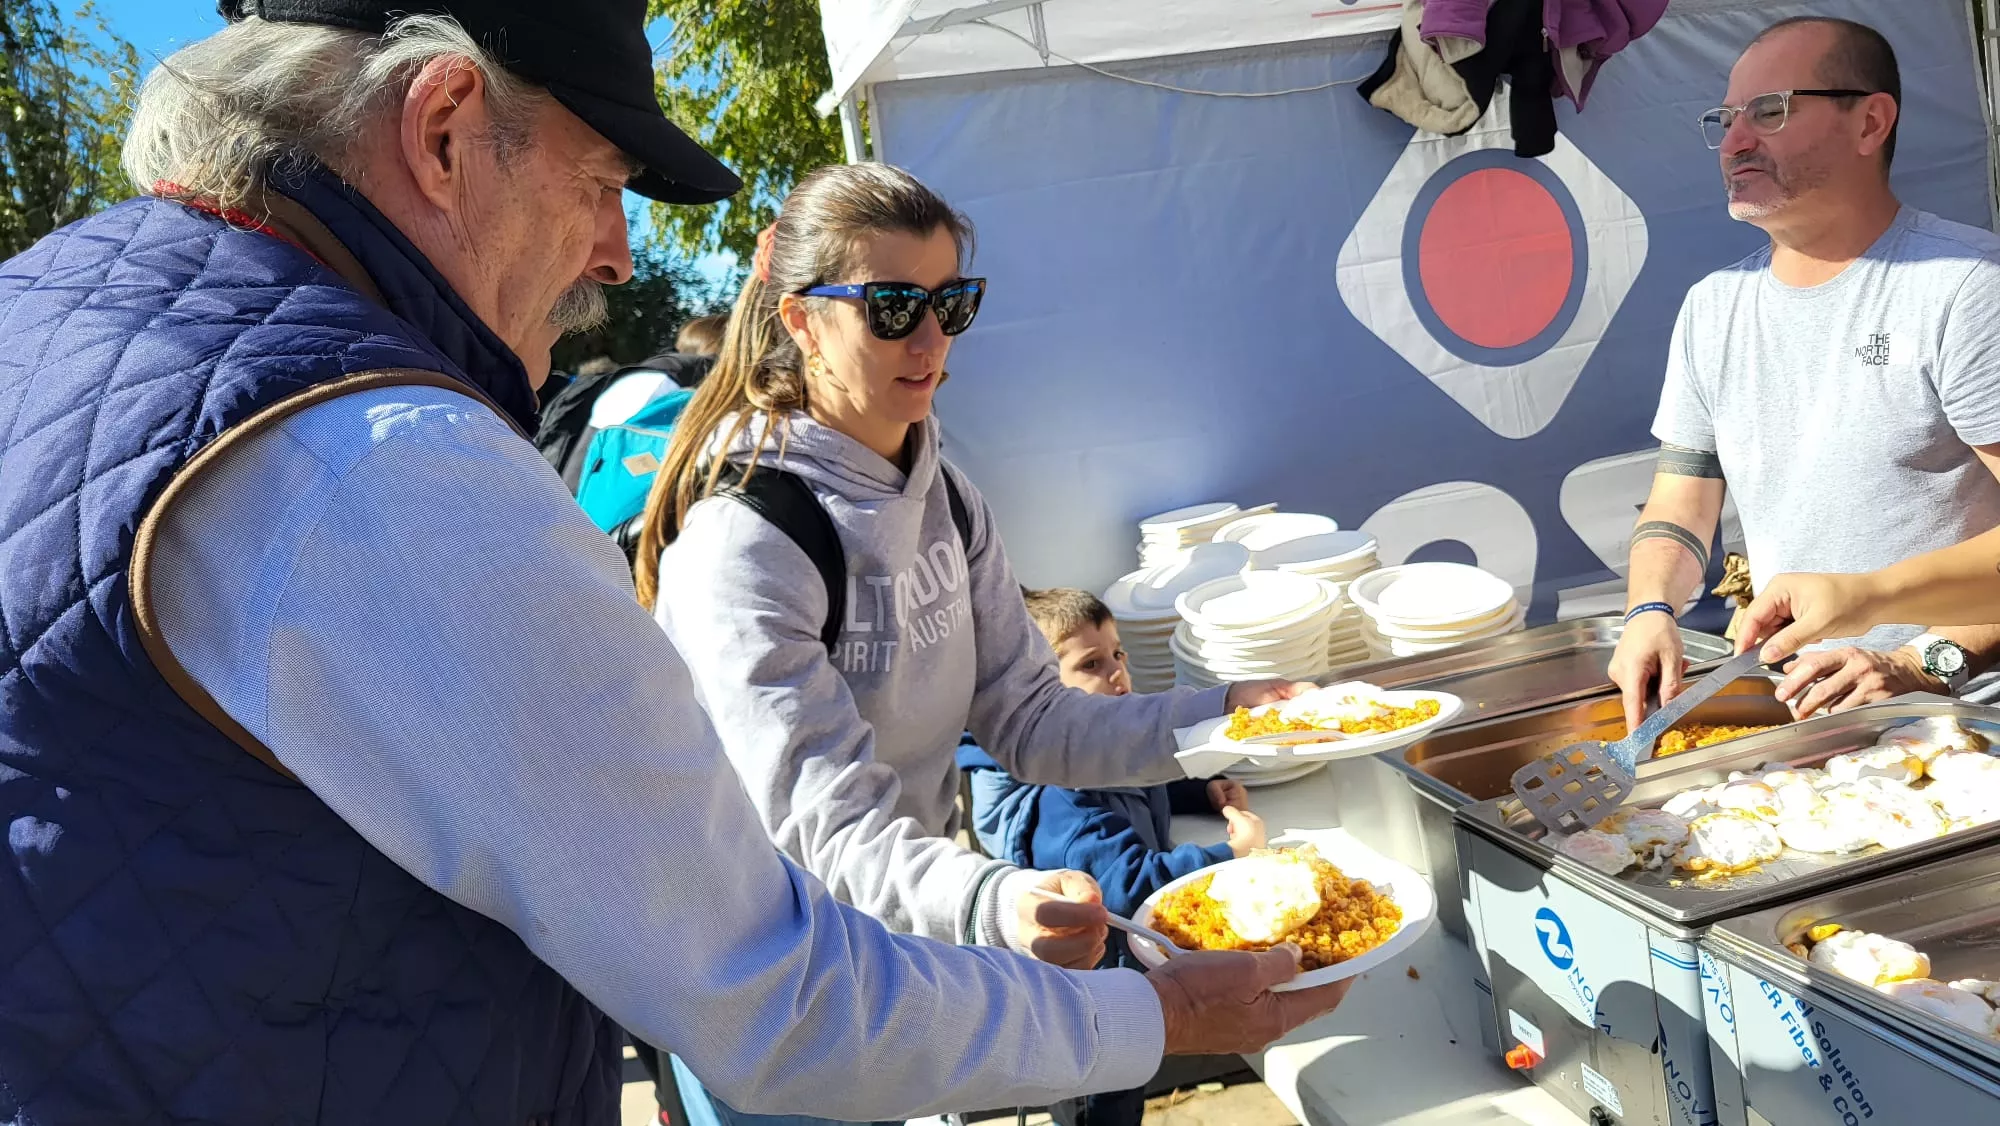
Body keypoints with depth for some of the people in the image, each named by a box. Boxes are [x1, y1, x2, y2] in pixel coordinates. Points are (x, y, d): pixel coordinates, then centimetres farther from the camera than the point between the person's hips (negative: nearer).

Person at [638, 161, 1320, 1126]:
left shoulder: (944, 500, 1)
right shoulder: (747, 538, -25)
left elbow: (1028, 719, 1)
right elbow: (827, 836, -30)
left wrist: (1220, 716, -11)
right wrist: (992, 904, -48)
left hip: (917, 928, 7)